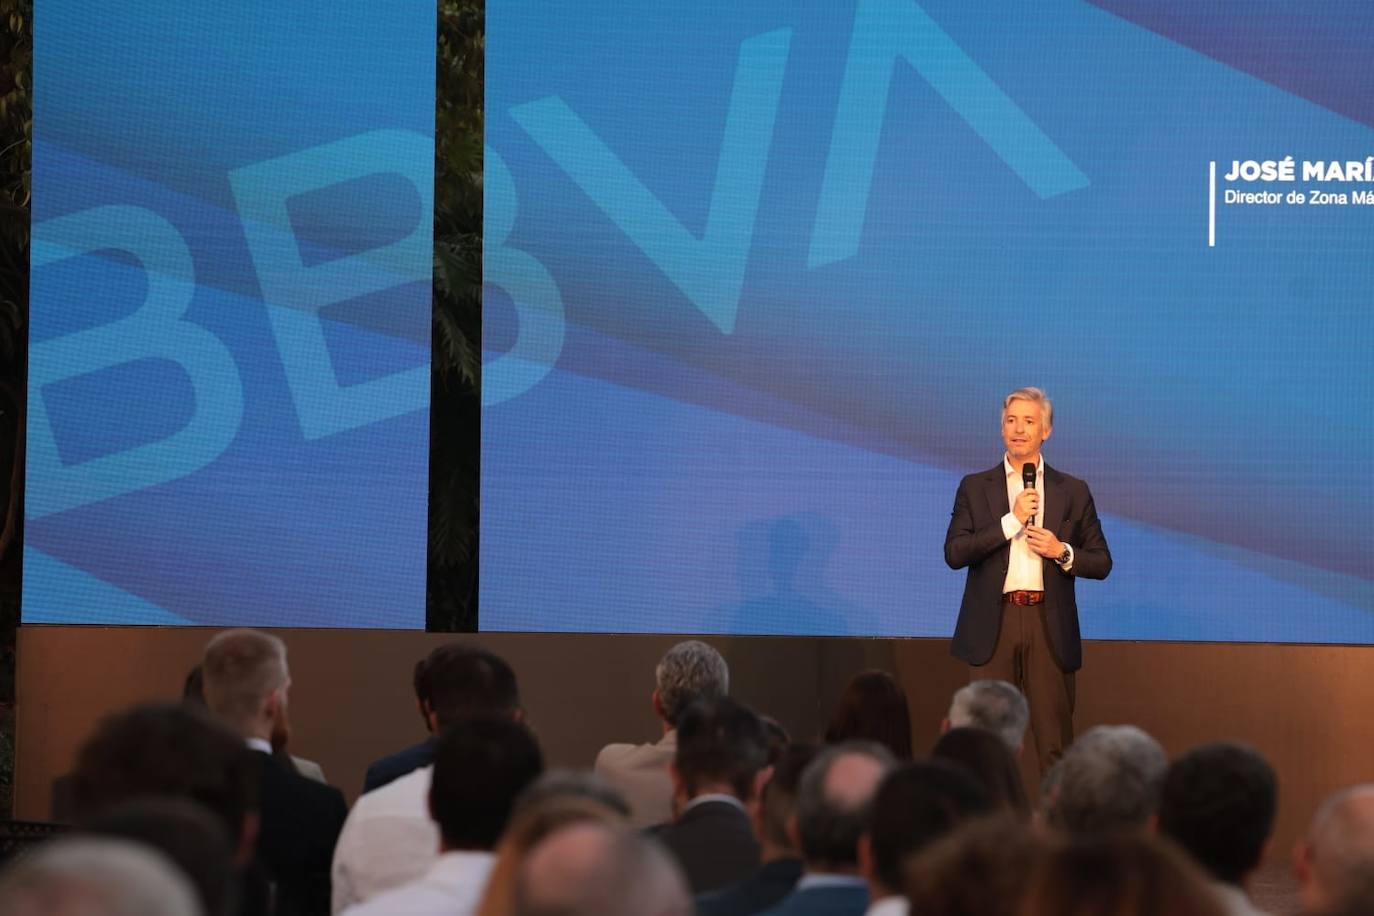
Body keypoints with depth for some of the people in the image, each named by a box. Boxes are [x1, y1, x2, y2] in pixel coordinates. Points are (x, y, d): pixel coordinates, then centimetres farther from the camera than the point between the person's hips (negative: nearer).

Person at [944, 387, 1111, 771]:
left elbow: (1101, 563, 11)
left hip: (1050, 627, 0)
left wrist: (1062, 551, -8)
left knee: (1055, 746, -2)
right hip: (993, 623, 0)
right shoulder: (975, 488, 9)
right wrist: (1012, 519, -9)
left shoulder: (1073, 491, 11)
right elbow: (954, 553, -3)